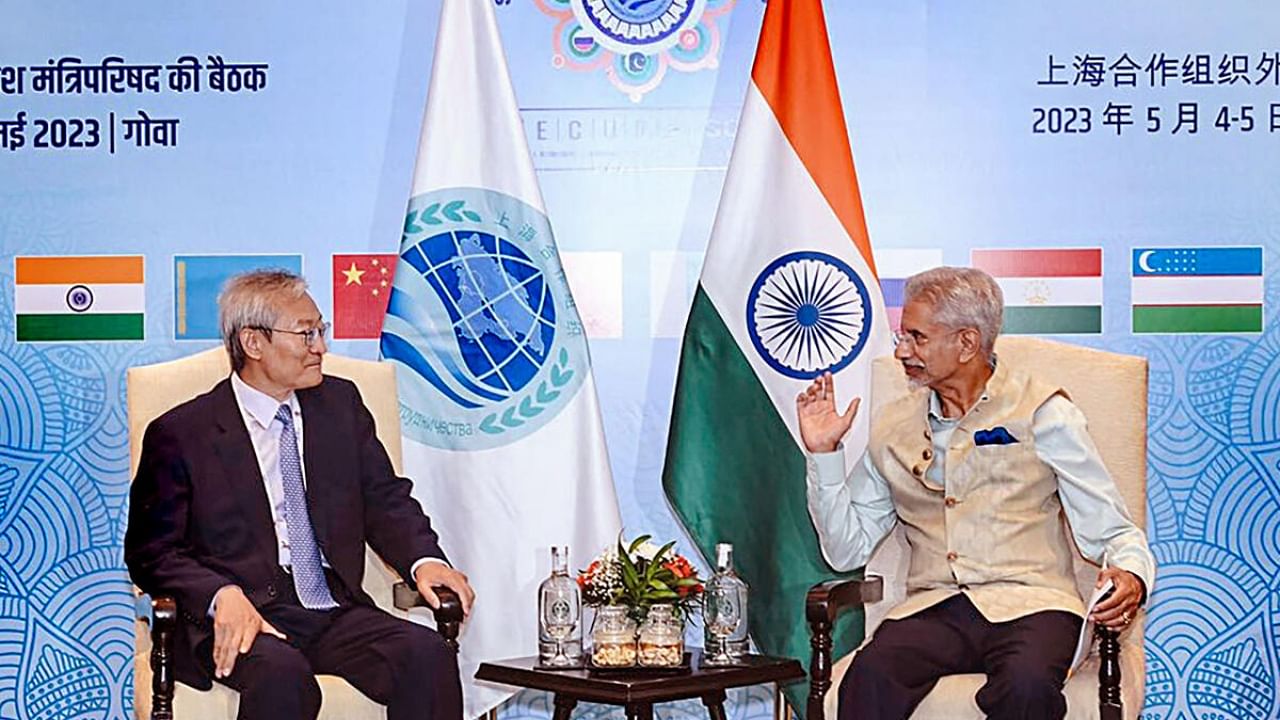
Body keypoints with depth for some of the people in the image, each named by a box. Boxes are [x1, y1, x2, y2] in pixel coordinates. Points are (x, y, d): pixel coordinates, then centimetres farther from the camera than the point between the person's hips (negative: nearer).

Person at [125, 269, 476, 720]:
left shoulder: (341, 404, 15)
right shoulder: (180, 434, 2)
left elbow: (385, 501, 15)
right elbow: (152, 551, 1)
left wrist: (424, 560, -7)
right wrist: (222, 594, -19)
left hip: (337, 615, 4)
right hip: (243, 621, -4)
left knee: (427, 654, -25)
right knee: (281, 672, -37)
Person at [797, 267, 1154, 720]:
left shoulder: (1042, 412, 8)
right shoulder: (893, 428, 18)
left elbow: (1110, 530, 6)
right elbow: (846, 551, 18)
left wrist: (1131, 576, -16)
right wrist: (823, 453, 10)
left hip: (1027, 602, -2)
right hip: (933, 609, 2)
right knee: (870, 677, -32)